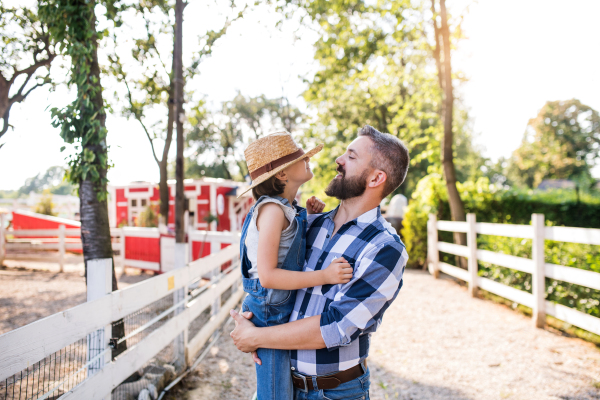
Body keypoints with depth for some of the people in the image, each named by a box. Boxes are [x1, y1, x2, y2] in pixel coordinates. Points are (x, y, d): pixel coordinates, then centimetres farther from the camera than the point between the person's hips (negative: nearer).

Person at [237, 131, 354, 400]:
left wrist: (312, 217, 5)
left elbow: (297, 251, 20)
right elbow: (267, 275, -26)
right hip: (270, 315, -9)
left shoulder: (287, 209, 8)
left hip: (285, 313, 9)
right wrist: (324, 276, -28)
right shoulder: (272, 209, -21)